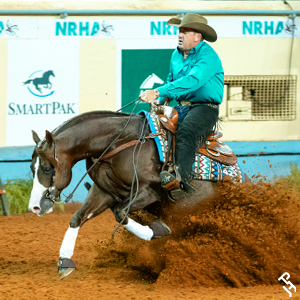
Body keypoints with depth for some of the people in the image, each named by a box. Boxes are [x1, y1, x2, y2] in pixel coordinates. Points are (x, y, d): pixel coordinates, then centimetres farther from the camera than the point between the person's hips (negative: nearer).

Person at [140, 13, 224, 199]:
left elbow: (193, 81, -30)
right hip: (181, 107, 9)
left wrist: (158, 92, -36)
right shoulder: (177, 55, 14)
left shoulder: (208, 56, -14)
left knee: (185, 132, -37)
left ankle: (181, 177, -54)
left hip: (204, 108, -9)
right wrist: (160, 100, 9)